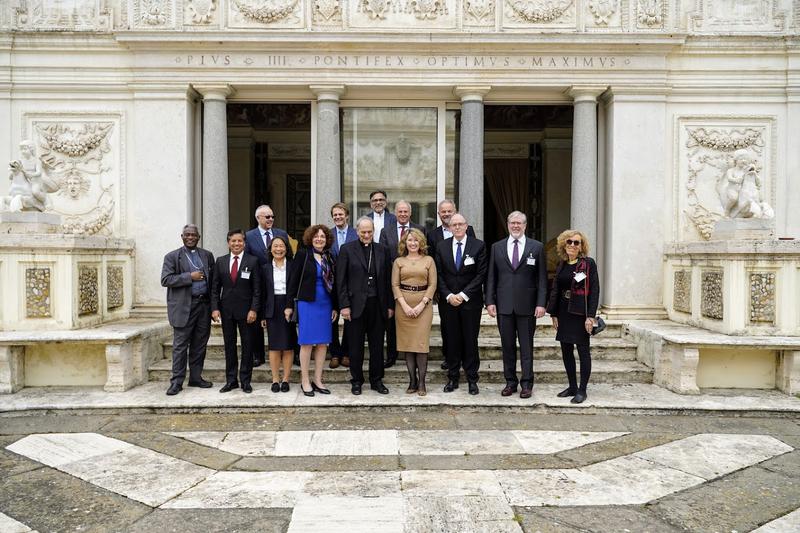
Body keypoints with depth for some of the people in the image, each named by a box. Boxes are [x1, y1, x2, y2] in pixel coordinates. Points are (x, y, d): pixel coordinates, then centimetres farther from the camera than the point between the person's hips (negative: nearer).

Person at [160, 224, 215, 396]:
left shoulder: (207, 256, 12)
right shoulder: (172, 257, 1)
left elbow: (213, 279, 13)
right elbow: (165, 280, -9)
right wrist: (190, 277, -15)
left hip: (204, 305, 4)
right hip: (183, 307, -4)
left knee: (200, 344, 10)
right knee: (180, 345, 0)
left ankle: (196, 377, 21)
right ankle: (177, 381, 6)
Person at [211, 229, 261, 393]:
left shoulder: (252, 261, -2)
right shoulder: (220, 261, 7)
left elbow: (257, 288, -4)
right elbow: (215, 288, 7)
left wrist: (254, 309, -11)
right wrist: (215, 308, -3)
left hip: (245, 310, -2)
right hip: (226, 310, 3)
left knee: (247, 345, 4)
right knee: (229, 345, 8)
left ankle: (245, 380, 13)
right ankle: (231, 380, 17)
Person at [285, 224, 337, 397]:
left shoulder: (329, 257, 10)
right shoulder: (303, 255, -4)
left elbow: (332, 283, 13)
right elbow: (293, 280, -5)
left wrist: (335, 307, 10)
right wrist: (289, 305, -9)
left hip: (325, 304, 5)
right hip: (307, 303, -5)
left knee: (323, 342, 6)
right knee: (307, 342, 0)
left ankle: (317, 380, 16)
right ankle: (305, 381, 10)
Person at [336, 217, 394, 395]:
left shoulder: (382, 250, 9)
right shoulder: (347, 250, 0)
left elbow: (388, 279, 9)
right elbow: (341, 280, -3)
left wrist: (390, 305, 5)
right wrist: (344, 305, -9)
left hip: (377, 305, 3)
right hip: (356, 305, -2)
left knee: (377, 345, 10)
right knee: (356, 346, 7)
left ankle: (377, 380, 22)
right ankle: (356, 381, 20)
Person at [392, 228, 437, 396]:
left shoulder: (428, 260, 7)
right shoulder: (398, 261, 9)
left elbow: (433, 284, 2)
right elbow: (394, 285, 3)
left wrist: (422, 305, -9)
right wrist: (405, 305, -9)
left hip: (423, 304, -1)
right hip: (403, 305, 1)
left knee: (421, 342, -6)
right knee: (407, 343, 2)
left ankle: (421, 382, 0)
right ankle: (412, 381, 9)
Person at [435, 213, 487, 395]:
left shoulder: (478, 245, -2)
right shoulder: (442, 246, 6)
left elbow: (481, 274, -6)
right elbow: (439, 274, 5)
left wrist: (463, 295, -11)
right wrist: (448, 295, -8)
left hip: (471, 301, -2)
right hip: (449, 301, 2)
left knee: (471, 341, 3)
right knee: (452, 340, 7)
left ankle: (472, 379, 13)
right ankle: (452, 378, 16)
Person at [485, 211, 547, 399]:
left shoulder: (537, 247, 3)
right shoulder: (497, 247, 8)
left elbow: (542, 278, 0)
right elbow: (491, 277, 7)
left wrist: (541, 303, -7)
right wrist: (490, 301, -1)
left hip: (527, 306, -2)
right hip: (504, 305, 2)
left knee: (526, 346, 4)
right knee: (507, 346, 8)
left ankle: (527, 383, 13)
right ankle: (510, 382, 19)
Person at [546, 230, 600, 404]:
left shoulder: (588, 263, -7)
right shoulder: (561, 265, 10)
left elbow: (594, 291, -10)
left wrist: (590, 316, -16)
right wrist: (554, 314, 7)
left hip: (580, 313, -6)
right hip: (564, 313, 6)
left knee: (583, 351, 2)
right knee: (566, 351, 10)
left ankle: (582, 390, 9)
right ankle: (572, 387, 22)